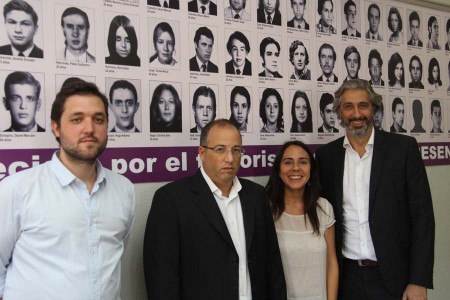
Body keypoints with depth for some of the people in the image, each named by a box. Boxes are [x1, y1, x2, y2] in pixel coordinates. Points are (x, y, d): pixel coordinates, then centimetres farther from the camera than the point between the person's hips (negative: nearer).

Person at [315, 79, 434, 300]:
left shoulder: (403, 147, -5)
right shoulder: (326, 155, 1)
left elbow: (422, 214, -6)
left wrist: (419, 281, -10)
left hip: (393, 276, -2)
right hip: (346, 277, 2)